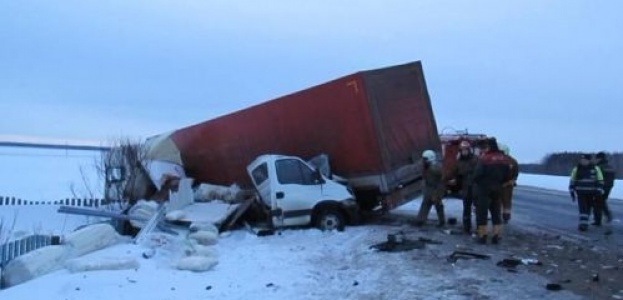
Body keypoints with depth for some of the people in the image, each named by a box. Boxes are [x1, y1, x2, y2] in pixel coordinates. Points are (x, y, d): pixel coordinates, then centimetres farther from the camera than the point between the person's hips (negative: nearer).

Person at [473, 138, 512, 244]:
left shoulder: (484, 158, -18)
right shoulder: (504, 159, 4)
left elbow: (477, 174, -21)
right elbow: (508, 176, 9)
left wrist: (476, 182, -1)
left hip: (484, 189, -6)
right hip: (497, 190, 6)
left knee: (482, 213, 2)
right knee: (496, 213, 15)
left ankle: (482, 236, 3)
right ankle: (496, 236, 16)